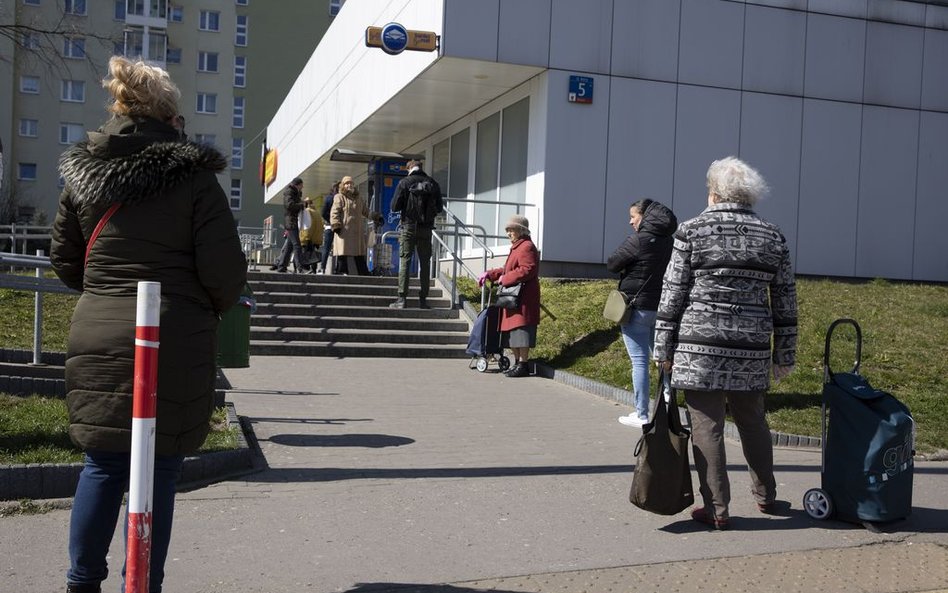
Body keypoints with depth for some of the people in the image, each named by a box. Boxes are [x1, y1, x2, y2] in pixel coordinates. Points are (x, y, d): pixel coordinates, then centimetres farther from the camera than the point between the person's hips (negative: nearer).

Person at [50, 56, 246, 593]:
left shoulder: (82, 172, 6)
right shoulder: (193, 176, -8)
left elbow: (64, 259, 14)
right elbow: (226, 272, -10)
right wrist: (212, 308, 10)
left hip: (98, 338, 4)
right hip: (176, 344, -4)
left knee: (103, 465, 15)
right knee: (159, 471, 5)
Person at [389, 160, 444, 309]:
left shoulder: (404, 183, -5)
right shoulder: (433, 184, 3)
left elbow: (394, 207, -6)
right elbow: (439, 208, 8)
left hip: (408, 227, -2)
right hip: (426, 229, 2)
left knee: (404, 262, -1)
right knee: (425, 263, 8)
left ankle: (402, 299, -7)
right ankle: (423, 300, 9)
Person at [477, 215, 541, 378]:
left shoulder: (527, 247, -12)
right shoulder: (516, 248, 22)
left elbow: (527, 270, -24)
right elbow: (507, 270, 30)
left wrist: (505, 279, -18)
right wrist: (489, 274, 19)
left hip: (523, 299, -11)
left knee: (520, 330, -9)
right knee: (512, 331, 13)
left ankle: (524, 365, -5)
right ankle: (517, 362, 20)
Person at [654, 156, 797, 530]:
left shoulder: (692, 232, -2)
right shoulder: (772, 237, 8)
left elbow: (672, 294, -3)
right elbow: (786, 301, 9)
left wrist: (663, 348, 3)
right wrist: (784, 355, 15)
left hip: (700, 348, -4)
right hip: (752, 350, 4)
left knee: (707, 427, 2)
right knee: (752, 421, 19)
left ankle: (716, 509, 7)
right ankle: (765, 496, 33)